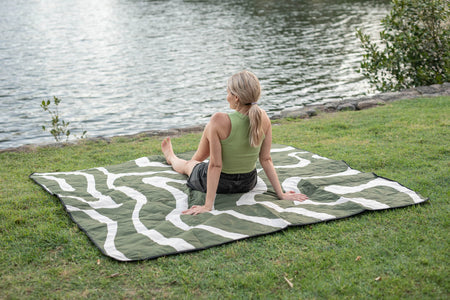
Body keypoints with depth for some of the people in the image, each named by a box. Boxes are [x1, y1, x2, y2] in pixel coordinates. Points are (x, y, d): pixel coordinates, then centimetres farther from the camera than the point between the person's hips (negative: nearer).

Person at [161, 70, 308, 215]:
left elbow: (215, 165, -28)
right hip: (248, 183, 5)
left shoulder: (219, 121, -30)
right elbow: (266, 160, -12)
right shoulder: (263, 118, -16)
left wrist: (208, 205, -22)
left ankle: (171, 157, 68)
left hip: (219, 182, -5)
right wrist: (281, 194, -4)